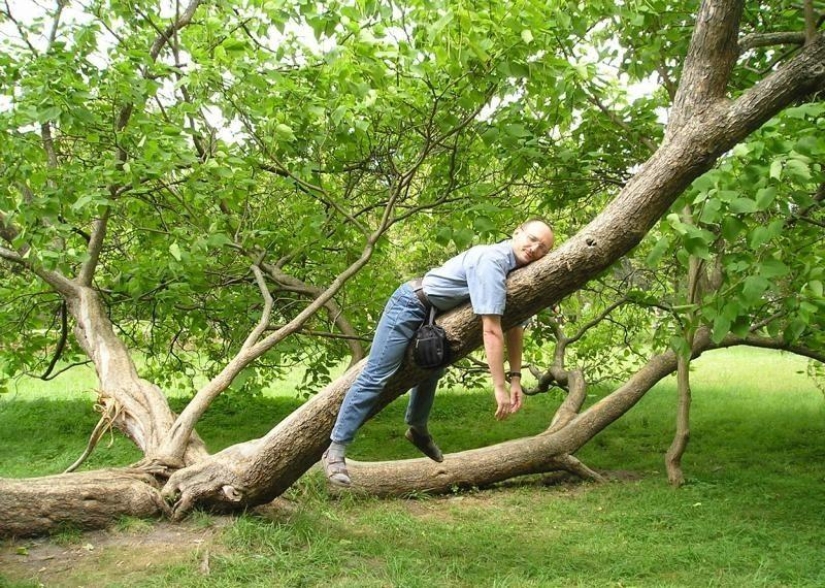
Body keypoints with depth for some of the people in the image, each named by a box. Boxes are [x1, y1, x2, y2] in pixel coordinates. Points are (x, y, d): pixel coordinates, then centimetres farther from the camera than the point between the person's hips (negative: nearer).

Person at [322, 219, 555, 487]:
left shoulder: (517, 269, -4)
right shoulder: (491, 261, -31)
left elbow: (514, 325, 2)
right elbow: (491, 330, -35)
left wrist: (515, 377, -3)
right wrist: (499, 387, -35)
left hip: (437, 314, 10)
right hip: (411, 304, -10)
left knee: (431, 370, 28)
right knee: (376, 377, -15)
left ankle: (417, 429, 51)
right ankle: (335, 450, -13)